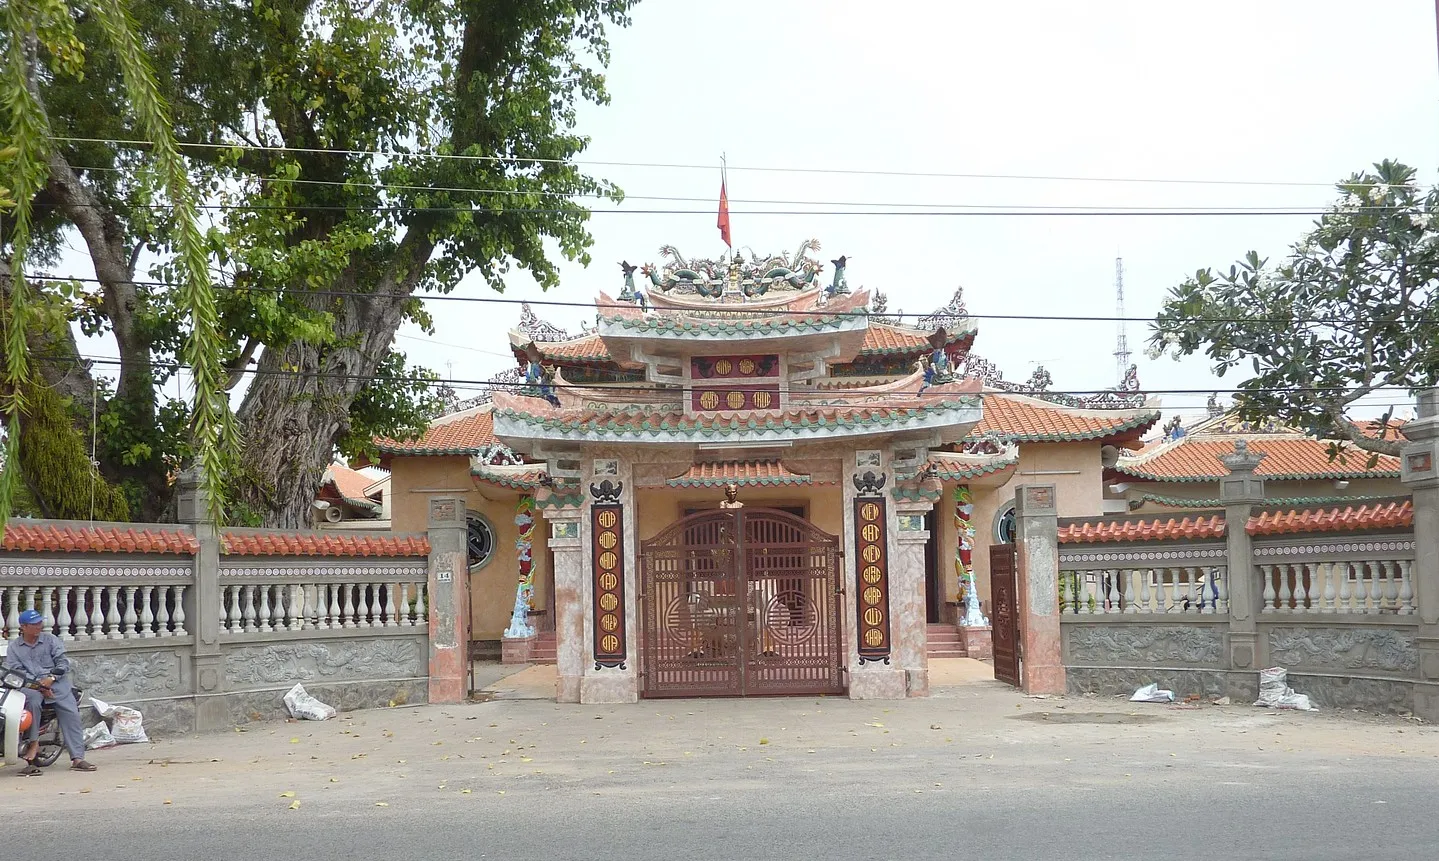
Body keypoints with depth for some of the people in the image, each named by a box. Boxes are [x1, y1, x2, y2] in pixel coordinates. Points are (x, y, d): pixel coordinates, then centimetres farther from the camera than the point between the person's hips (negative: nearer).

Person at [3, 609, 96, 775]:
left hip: (56, 682, 1)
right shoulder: (14, 647, 12)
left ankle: (77, 758, -19)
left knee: (71, 714, -16)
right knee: (33, 700, -37)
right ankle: (33, 743, -28)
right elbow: (14, 671, 0)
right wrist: (38, 685, -13)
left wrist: (51, 678, -13)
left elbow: (63, 662, 7)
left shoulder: (50, 639, 13)